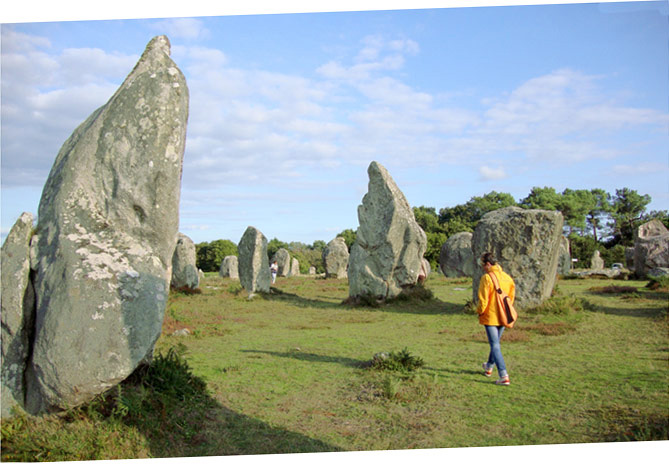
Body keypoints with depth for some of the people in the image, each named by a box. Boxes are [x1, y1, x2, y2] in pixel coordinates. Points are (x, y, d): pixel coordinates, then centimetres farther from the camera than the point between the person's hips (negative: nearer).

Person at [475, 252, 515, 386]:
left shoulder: (486, 278, -15)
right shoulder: (507, 277, 5)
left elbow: (483, 300, -16)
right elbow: (512, 296, 12)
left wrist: (479, 311, 1)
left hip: (490, 316, -7)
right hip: (503, 317, 7)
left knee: (495, 346, -4)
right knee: (496, 343, 22)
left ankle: (504, 376, -11)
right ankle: (489, 367, 41)